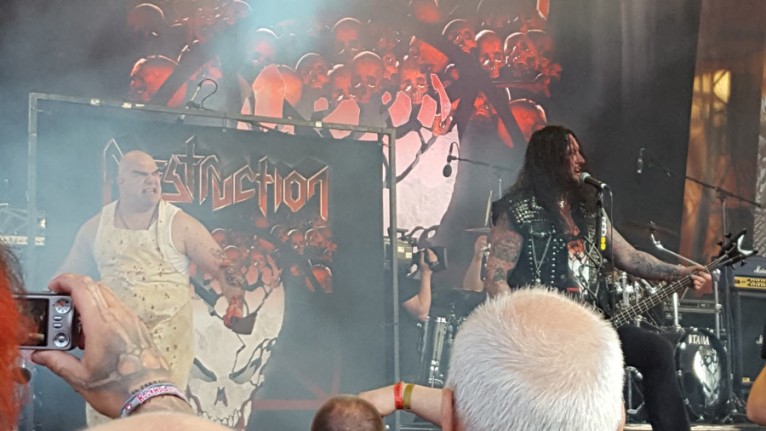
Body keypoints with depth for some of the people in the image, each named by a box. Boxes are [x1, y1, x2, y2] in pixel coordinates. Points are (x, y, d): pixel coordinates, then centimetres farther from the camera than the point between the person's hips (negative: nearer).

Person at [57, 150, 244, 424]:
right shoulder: (96, 227, 6)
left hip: (165, 336, -3)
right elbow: (68, 275, 18)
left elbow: (221, 268, -5)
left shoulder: (180, 225, -4)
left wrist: (235, 303, -21)